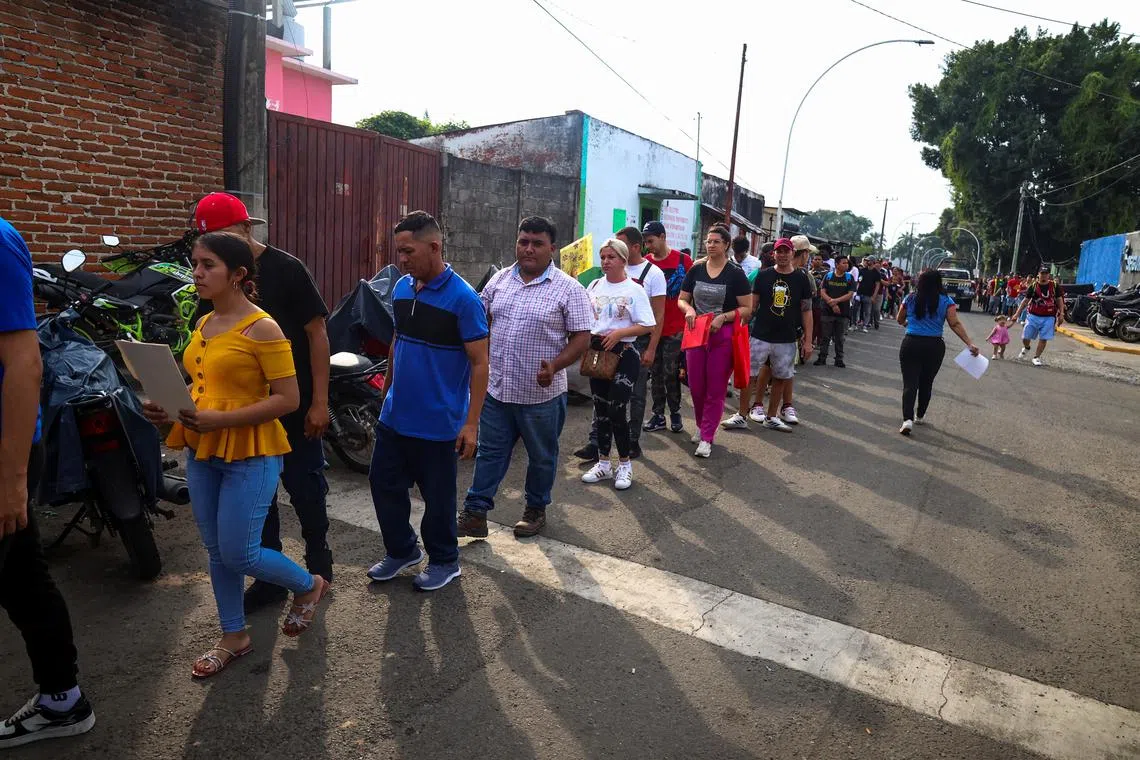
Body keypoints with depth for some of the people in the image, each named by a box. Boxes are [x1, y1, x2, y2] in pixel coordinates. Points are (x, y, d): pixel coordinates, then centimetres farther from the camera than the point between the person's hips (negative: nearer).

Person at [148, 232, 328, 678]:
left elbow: (288, 400, -18)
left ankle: (309, 585, 25)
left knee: (238, 554, -3)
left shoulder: (262, 328, -15)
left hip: (250, 455, -8)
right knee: (216, 552, 14)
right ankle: (234, 637, 31)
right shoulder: (203, 325, 9)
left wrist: (221, 420, -24)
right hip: (202, 453, 8)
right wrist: (169, 409, 1)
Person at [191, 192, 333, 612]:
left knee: (305, 489, 8)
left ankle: (318, 561, 30)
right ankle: (269, 579, 26)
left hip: (295, 407, -4)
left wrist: (319, 401, -14)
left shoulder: (286, 269, -10)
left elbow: (317, 334, -10)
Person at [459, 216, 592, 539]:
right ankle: (475, 513, 18)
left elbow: (581, 338, -9)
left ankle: (536, 509, 33)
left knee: (542, 457, 13)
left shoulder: (568, 289, -8)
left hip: (542, 393, -3)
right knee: (490, 453, 10)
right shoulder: (499, 279, 6)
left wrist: (554, 366, -23)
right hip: (497, 389, 4)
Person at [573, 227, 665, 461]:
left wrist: (651, 349, -14)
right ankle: (595, 443, 6)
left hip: (638, 342, -4)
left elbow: (658, 315, -8)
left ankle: (633, 442, 20)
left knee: (636, 396, 7)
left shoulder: (653, 273, -7)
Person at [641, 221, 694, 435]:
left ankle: (675, 413, 16)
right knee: (656, 373, 9)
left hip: (675, 328, -3)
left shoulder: (683, 260, -4)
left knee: (671, 373, 0)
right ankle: (658, 414, 18)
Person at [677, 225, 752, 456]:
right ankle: (702, 425, 32)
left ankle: (706, 437, 8)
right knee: (696, 386, 9)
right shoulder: (695, 270, 7)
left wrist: (723, 317, -19)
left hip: (723, 335, -3)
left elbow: (746, 308, -4)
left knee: (716, 389, 1)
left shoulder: (735, 274, -3)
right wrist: (689, 309, -11)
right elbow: (681, 299, 12)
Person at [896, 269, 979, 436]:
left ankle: (908, 419, -20)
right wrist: (969, 344, -10)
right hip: (934, 346, 1)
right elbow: (955, 324, -9)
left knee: (910, 383, -3)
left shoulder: (910, 299, 3)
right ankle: (920, 416, 30)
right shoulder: (946, 301, -1)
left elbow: (900, 320, 16)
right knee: (926, 383, 17)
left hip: (910, 344, -1)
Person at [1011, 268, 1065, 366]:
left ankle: (1037, 357, 12)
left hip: (1048, 317, 0)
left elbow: (1059, 300, 7)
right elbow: (1025, 301, 4)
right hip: (1033, 316, 1)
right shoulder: (1033, 286, 0)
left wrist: (1061, 313, 0)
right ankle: (1026, 348, 36)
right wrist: (1017, 314, -1)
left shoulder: (1055, 286, 0)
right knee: (1025, 337, 2)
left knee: (1043, 338, -3)